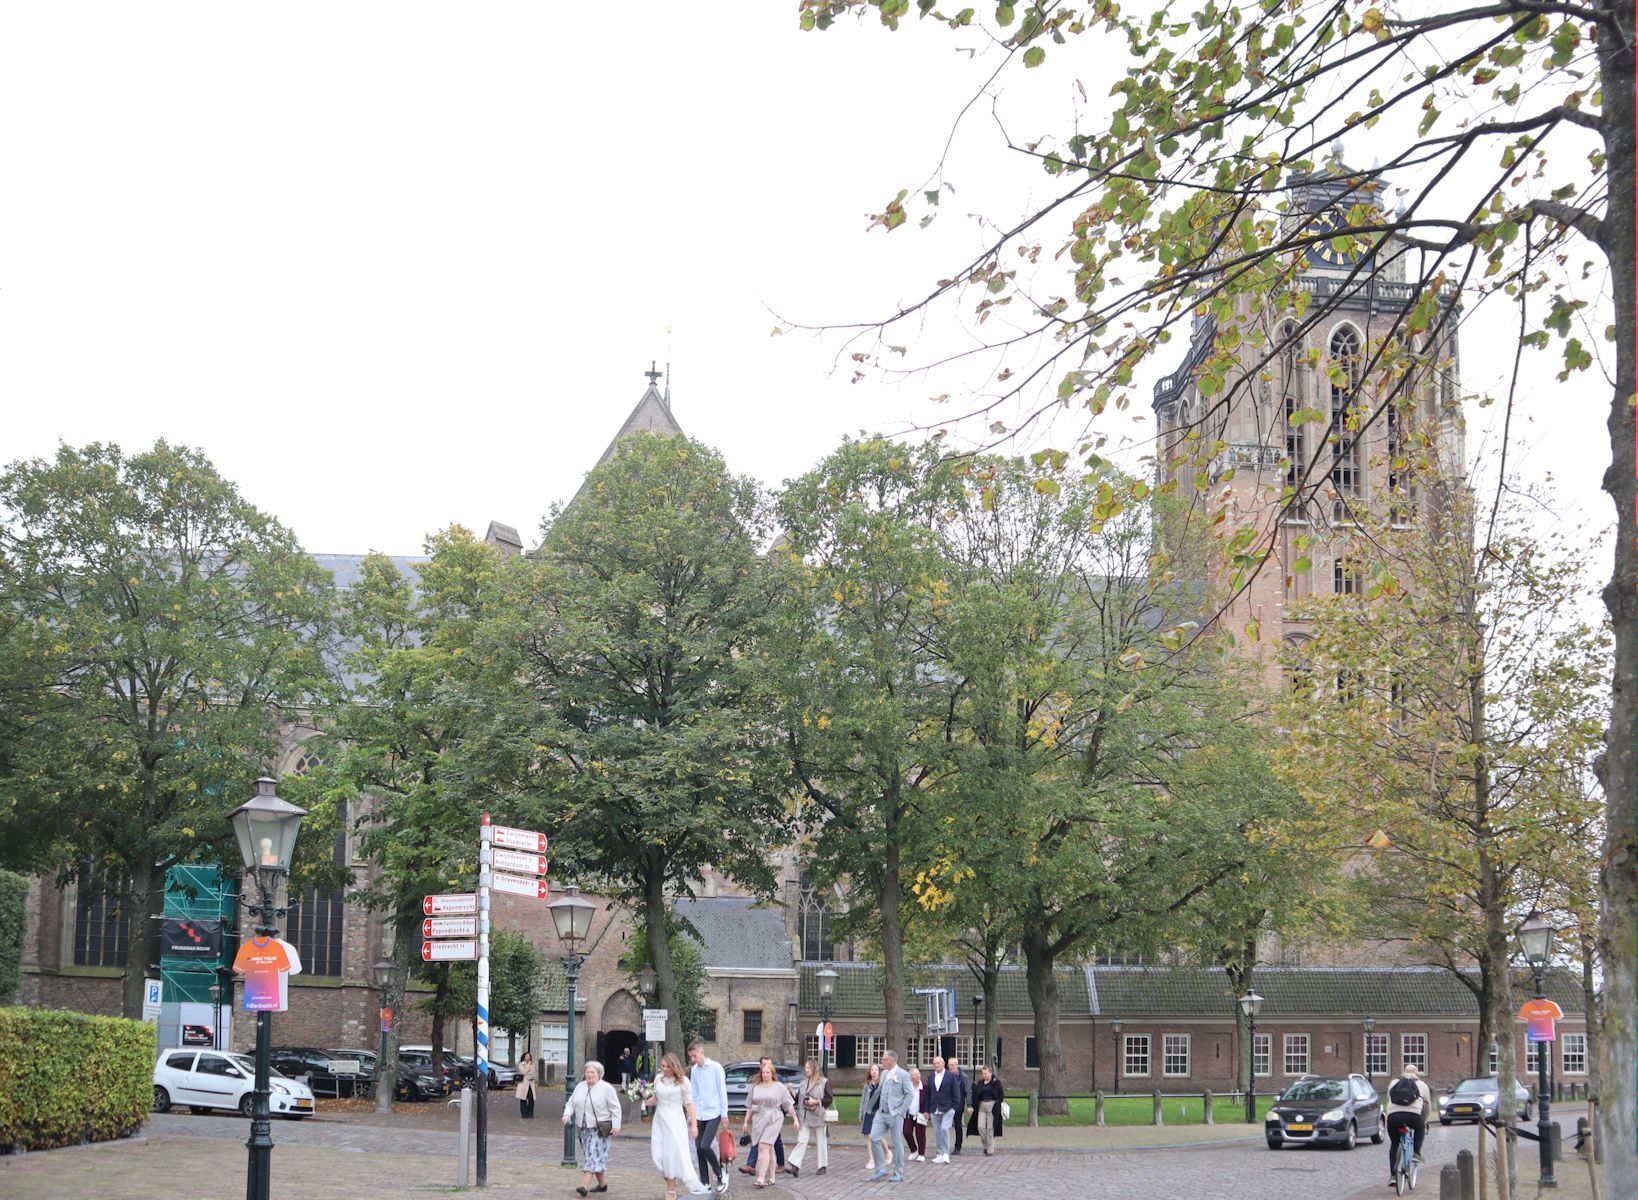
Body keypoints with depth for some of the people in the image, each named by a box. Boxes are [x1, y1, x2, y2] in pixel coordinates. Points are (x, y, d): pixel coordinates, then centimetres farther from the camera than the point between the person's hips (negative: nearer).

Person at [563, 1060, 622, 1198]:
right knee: (592, 1157, 10)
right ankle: (602, 1184, 21)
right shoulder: (580, 1087, 10)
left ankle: (584, 1186, -20)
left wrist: (616, 1125, -14)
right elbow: (571, 1103, 14)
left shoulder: (607, 1088, -7)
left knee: (594, 1156, -12)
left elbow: (615, 1109, -7)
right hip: (584, 1128, 6)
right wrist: (567, 1114, -5)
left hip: (601, 1129, -6)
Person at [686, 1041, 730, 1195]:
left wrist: (724, 1114, -5)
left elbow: (722, 1091, -5)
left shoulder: (716, 1068, -7)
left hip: (713, 1113, -6)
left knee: (704, 1147, -15)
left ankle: (721, 1174, 6)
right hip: (699, 1115, 6)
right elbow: (693, 1093, 13)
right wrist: (691, 1115, 11)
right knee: (699, 1149, 5)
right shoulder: (694, 1070, 8)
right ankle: (704, 1183, 15)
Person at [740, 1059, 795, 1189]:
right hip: (758, 1120, 4)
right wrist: (746, 1122, 14)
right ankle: (771, 1177, 19)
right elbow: (750, 1106, 17)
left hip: (773, 1120, -4)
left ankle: (761, 1179, -20)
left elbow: (788, 1105, 5)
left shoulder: (779, 1087, 3)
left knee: (764, 1147, -16)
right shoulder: (755, 1087, 12)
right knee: (769, 1149, 10)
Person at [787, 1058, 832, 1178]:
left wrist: (816, 1101, -18)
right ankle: (795, 1167, -14)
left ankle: (822, 1167, 18)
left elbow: (828, 1099, -7)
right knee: (801, 1140, -6)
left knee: (821, 1141, 7)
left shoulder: (824, 1082, -5)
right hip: (805, 1117, 4)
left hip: (818, 1116, -4)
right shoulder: (803, 1083, 11)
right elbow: (798, 1098, 16)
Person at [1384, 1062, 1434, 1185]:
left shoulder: (1393, 1083, 28)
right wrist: (1425, 1121, 47)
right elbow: (1428, 1106, 32)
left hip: (1393, 1115, 1)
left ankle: (1392, 1176, 9)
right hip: (1413, 1116, -1)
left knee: (1394, 1144, 16)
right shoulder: (1422, 1085, 23)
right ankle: (1416, 1153, 17)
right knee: (1420, 1129, 33)